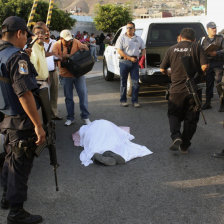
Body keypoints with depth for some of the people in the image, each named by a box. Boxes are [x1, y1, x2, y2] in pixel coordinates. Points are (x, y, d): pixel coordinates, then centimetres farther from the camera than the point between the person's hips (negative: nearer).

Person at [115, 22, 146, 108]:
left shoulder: (138, 39, 12)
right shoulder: (122, 38, 1)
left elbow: (143, 49, 20)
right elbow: (119, 51, -8)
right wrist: (130, 58, -14)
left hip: (135, 62, 2)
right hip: (124, 62, -2)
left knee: (135, 82, -2)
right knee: (123, 82, 6)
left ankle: (135, 101, 6)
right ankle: (123, 100, 15)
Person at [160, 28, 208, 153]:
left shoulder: (172, 49, 4)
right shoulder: (196, 47, -2)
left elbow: (162, 69, 6)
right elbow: (204, 66, -13)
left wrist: (168, 73, 26)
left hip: (176, 89, 1)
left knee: (174, 115, 17)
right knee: (191, 118, 12)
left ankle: (176, 137, -7)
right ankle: (184, 146, 15)